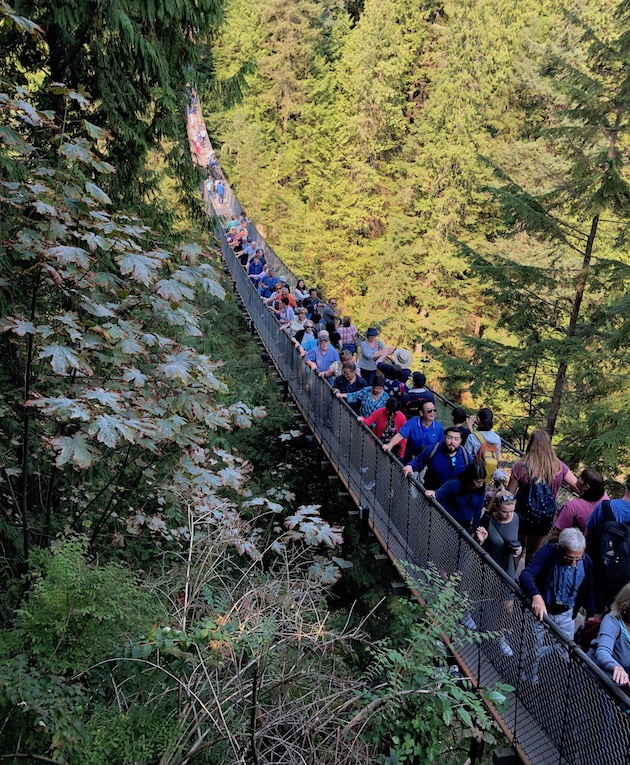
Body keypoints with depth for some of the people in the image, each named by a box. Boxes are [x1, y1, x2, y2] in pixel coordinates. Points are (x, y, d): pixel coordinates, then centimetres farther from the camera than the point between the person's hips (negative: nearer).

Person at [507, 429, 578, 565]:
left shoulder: (521, 466, -19)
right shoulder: (559, 467, -13)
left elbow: (509, 494, -14)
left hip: (522, 515, -2)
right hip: (545, 518, 2)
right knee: (533, 553, 23)